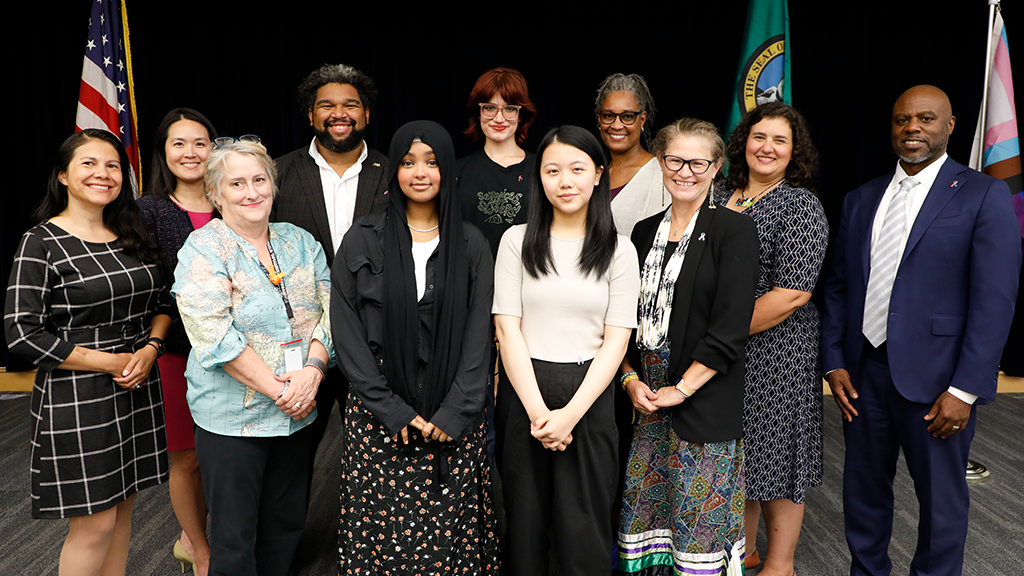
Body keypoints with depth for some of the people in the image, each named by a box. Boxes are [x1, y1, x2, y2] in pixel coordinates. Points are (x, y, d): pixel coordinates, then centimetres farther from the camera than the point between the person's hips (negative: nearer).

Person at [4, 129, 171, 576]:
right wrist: (111, 362, -14)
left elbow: (162, 300, 16)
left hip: (138, 389, 6)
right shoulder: (41, 243, -9)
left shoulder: (132, 236, 8)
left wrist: (150, 348, -5)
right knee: (94, 523, 2)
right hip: (77, 399, -5)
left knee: (121, 506, 15)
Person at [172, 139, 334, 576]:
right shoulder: (203, 251, -8)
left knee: (287, 525, 17)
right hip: (232, 416, -4)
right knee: (234, 539, 7)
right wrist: (276, 389, -19)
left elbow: (328, 309, 2)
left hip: (298, 413, 5)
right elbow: (215, 334, -17)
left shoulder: (299, 241, 7)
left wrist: (312, 369, -15)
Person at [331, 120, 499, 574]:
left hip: (453, 419, 1)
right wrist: (391, 410, -9)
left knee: (450, 531, 3)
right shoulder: (362, 240, 2)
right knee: (382, 528, 3)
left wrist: (454, 413, -9)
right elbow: (346, 330, -2)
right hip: (379, 413, 0)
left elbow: (478, 334, 1)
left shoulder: (472, 246, 5)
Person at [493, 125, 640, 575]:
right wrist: (536, 409, -11)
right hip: (524, 391, 1)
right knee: (525, 518, 11)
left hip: (589, 393, 0)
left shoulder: (619, 250, 2)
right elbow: (507, 327, -3)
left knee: (582, 527, 5)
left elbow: (616, 340, -3)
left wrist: (571, 413, -12)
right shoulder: (517, 240, 2)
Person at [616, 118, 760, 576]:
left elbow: (730, 327, -13)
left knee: (699, 516, 3)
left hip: (704, 398, -5)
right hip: (646, 395, 5)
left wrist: (681, 388, -14)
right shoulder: (645, 232, 11)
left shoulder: (734, 232, -6)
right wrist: (630, 378, 0)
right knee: (642, 504, 10)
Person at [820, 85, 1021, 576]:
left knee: (941, 499, 10)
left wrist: (965, 390, -15)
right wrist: (834, 363, 2)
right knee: (863, 490, 16)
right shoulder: (860, 200, 10)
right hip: (863, 372, 4)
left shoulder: (983, 195, -4)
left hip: (933, 379, -4)